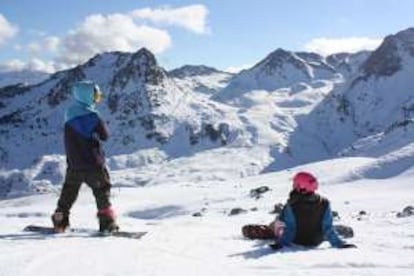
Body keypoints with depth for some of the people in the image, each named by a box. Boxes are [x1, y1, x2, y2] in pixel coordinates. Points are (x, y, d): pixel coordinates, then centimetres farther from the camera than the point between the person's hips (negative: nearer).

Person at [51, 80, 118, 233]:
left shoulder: (69, 115, 4)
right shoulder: (92, 115, -16)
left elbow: (68, 142, 12)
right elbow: (104, 135, -6)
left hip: (74, 164, 6)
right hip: (93, 162, -5)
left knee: (69, 192, 18)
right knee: (102, 191, 5)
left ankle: (60, 221, 22)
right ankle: (107, 222, 1)